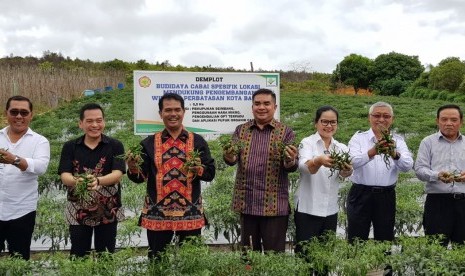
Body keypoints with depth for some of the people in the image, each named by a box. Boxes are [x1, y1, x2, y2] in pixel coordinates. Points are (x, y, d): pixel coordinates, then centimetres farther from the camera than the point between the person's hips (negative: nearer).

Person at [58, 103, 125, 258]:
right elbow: (64, 176, -8)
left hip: (108, 211, -1)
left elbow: (117, 174, -14)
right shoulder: (70, 147, 2)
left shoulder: (115, 146, -4)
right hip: (78, 211, 1)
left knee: (105, 255, 12)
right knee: (78, 255, 10)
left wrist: (97, 180, -35)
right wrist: (76, 181, -32)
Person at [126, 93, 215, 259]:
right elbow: (141, 177, 1)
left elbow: (210, 173, 0)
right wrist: (133, 170, -20)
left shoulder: (197, 141, 3)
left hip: (190, 213, 0)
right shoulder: (149, 143, 4)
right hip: (157, 213, 0)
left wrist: (198, 169, -20)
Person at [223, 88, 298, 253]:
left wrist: (290, 160, -28)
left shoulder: (285, 132, 0)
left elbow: (292, 167, -5)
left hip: (274, 205, -2)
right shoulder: (241, 130, 8)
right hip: (246, 203, 3)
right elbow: (233, 159, -2)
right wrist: (229, 156, -25)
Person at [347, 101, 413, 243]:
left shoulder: (398, 141, 5)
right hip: (360, 195, -2)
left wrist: (394, 154, -34)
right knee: (356, 241, 5)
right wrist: (372, 152, -37)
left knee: (385, 240, 13)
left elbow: (407, 166, -13)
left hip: (386, 196, 2)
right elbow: (352, 162, -19)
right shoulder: (358, 138, 0)